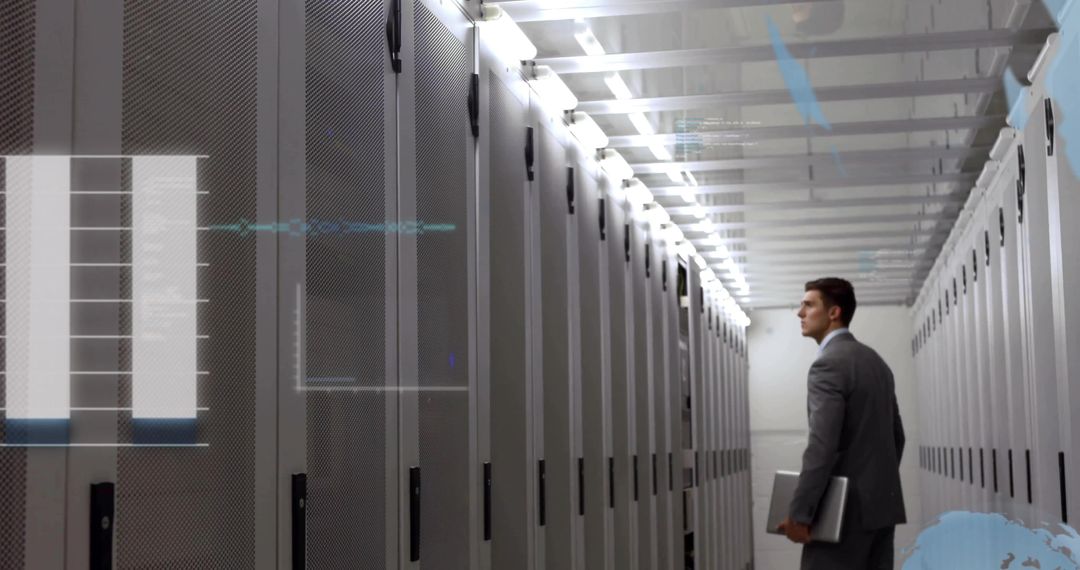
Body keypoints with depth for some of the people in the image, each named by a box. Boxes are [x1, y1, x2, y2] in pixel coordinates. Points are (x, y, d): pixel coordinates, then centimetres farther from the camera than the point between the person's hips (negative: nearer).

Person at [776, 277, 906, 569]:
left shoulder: (829, 364, -13)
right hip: (881, 504, 9)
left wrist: (798, 513, -19)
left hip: (845, 509, -9)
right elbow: (896, 435, 20)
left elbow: (821, 447, -21)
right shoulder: (876, 361, 16)